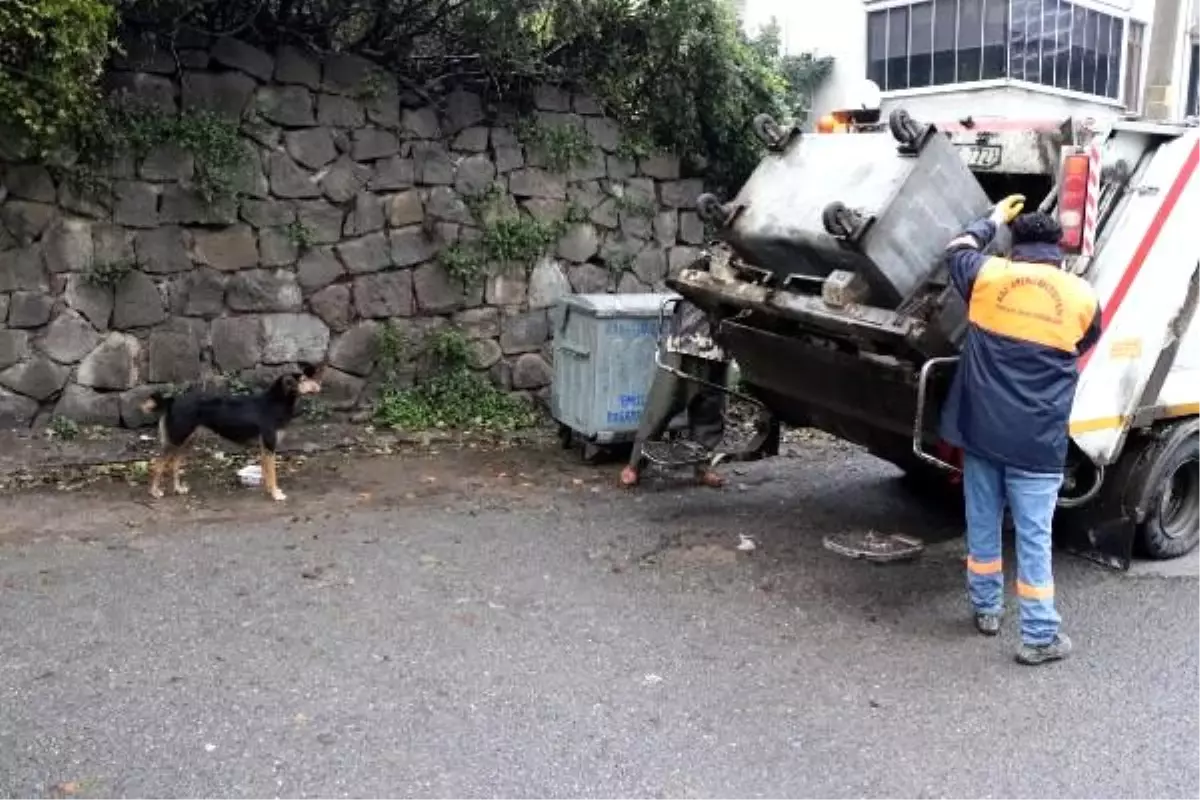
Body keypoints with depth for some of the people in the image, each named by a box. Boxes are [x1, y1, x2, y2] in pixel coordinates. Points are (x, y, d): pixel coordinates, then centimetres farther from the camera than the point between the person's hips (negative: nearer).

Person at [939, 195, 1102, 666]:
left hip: (980, 429, 2)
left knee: (982, 524, 16)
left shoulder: (988, 275, -2)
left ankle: (986, 610, 30)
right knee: (1034, 537, 4)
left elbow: (956, 251, 20)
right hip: (1037, 440, -2)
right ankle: (1040, 637, 12)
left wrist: (993, 220, 33)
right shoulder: (1082, 297, -2)